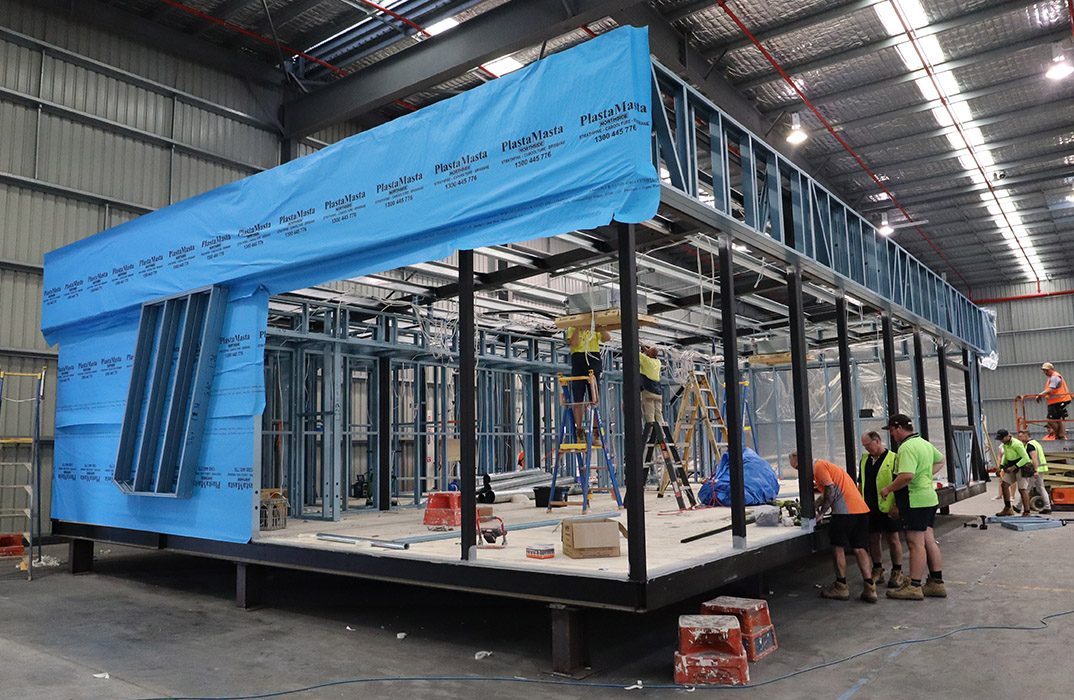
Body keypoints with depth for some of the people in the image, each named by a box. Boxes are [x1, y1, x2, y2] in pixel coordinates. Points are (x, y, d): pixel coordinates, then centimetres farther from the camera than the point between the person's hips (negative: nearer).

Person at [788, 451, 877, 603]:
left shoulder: (819, 466, -5)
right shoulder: (823, 465, 25)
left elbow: (831, 492, -14)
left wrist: (820, 513, -6)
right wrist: (815, 507, 18)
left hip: (845, 510, -9)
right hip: (861, 509, 9)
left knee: (838, 547, 2)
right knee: (860, 549, 9)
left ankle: (841, 587, 9)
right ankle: (870, 589, 6)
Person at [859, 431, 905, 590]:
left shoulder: (893, 459, -8)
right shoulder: (864, 460, 12)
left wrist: (897, 506, -16)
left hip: (888, 508, -6)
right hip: (869, 508, 6)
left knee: (892, 539, 3)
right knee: (873, 539, 10)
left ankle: (897, 572, 13)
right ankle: (877, 571, 21)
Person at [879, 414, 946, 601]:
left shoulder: (906, 447, -20)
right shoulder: (924, 443, 14)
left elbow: (907, 476, -31)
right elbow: (940, 460, 31)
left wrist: (888, 489, -19)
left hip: (915, 501, -10)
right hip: (929, 498, 10)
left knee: (916, 543, -6)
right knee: (929, 541, 14)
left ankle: (914, 586, -1)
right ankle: (937, 583, 20)